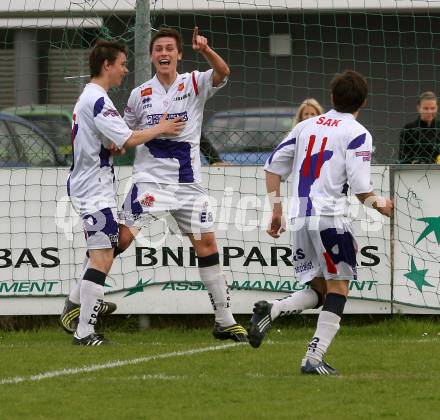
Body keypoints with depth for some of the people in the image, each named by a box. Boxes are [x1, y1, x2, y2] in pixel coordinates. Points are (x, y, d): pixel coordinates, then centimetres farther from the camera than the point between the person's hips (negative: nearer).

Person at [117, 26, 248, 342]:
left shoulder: (194, 84, 1)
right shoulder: (140, 94, 5)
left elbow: (222, 73, -20)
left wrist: (206, 50, -39)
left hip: (188, 183, 1)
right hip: (150, 180, -1)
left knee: (207, 243, 2)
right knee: (123, 238, -14)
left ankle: (225, 321, 12)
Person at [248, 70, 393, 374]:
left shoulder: (307, 126, 16)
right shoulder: (357, 134, -2)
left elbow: (273, 166, 15)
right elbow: (360, 188, -9)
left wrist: (276, 209, 20)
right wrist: (380, 205, 11)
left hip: (300, 219, 6)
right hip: (330, 217, -6)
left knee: (319, 289, 15)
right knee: (338, 287, 3)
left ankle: (270, 311, -12)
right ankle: (314, 358, -8)